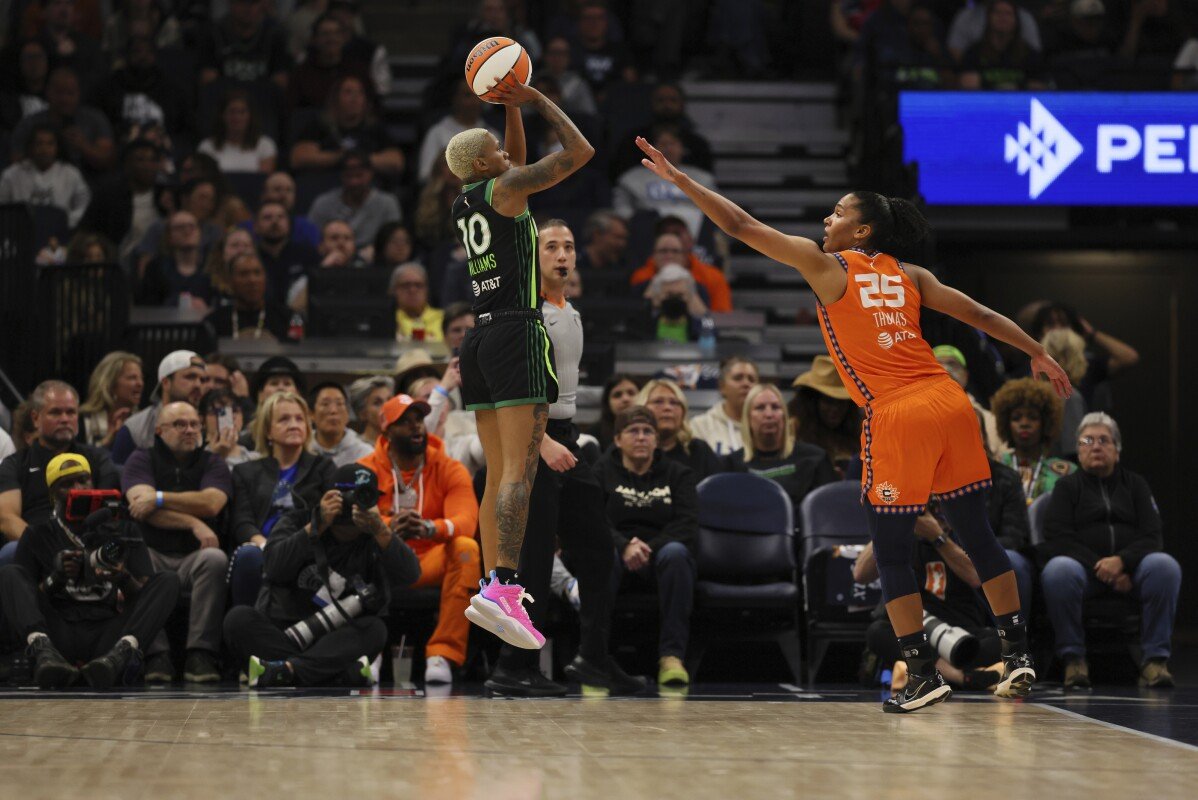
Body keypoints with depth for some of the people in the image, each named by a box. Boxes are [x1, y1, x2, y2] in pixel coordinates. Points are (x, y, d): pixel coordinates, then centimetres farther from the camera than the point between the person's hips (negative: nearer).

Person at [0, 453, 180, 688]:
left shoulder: (122, 533, 21)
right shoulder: (38, 536, 20)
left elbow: (144, 598, 12)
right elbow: (25, 598, 9)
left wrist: (124, 578, -10)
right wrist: (56, 578, -9)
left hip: (108, 634, 1)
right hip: (59, 632, -1)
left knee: (168, 580, -18)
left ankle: (121, 653, -46)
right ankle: (44, 652, -47)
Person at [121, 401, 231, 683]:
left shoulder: (212, 463, 16)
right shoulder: (142, 460, 12)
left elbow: (211, 503, -7)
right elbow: (142, 506, -8)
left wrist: (159, 498, -9)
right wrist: (194, 523, -15)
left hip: (194, 557, 1)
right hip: (153, 556, -1)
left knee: (215, 559, -33)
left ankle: (201, 655, -32)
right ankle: (156, 654, -33)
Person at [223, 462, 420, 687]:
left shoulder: (373, 540, 5)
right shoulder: (299, 521, 5)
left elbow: (409, 574, -15)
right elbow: (274, 567, -15)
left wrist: (381, 531, -28)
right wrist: (317, 526, -22)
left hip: (333, 642, 0)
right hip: (279, 632, 0)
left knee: (374, 629, -27)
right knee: (239, 618, -27)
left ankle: (288, 669, -44)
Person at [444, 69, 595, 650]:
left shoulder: (465, 202, 18)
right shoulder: (504, 188, -3)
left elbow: (517, 161, 36)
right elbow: (580, 152, 0)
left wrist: (510, 109, 25)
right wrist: (537, 101, 9)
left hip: (479, 340, 8)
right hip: (517, 335, -8)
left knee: (499, 475, 10)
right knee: (520, 471, -16)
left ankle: (497, 590, 7)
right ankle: (502, 589, -30)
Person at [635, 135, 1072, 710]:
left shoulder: (825, 266, 3)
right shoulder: (909, 275, 16)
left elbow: (741, 226, 4)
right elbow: (979, 314, 16)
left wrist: (677, 178, 8)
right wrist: (1038, 354, 25)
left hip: (896, 417, -5)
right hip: (949, 404, 5)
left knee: (891, 551, 4)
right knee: (977, 534, 12)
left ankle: (924, 675, 2)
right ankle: (1017, 654, 13)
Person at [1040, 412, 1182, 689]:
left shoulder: (1135, 484, 18)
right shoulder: (1068, 486, 15)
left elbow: (1151, 536, 5)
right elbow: (1058, 539, 0)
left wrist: (1121, 561, -17)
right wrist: (1100, 567, -14)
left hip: (1130, 567, 1)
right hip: (1083, 566, -1)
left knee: (1165, 566, -31)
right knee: (1058, 570, -36)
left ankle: (1155, 658, -28)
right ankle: (1073, 658, -25)